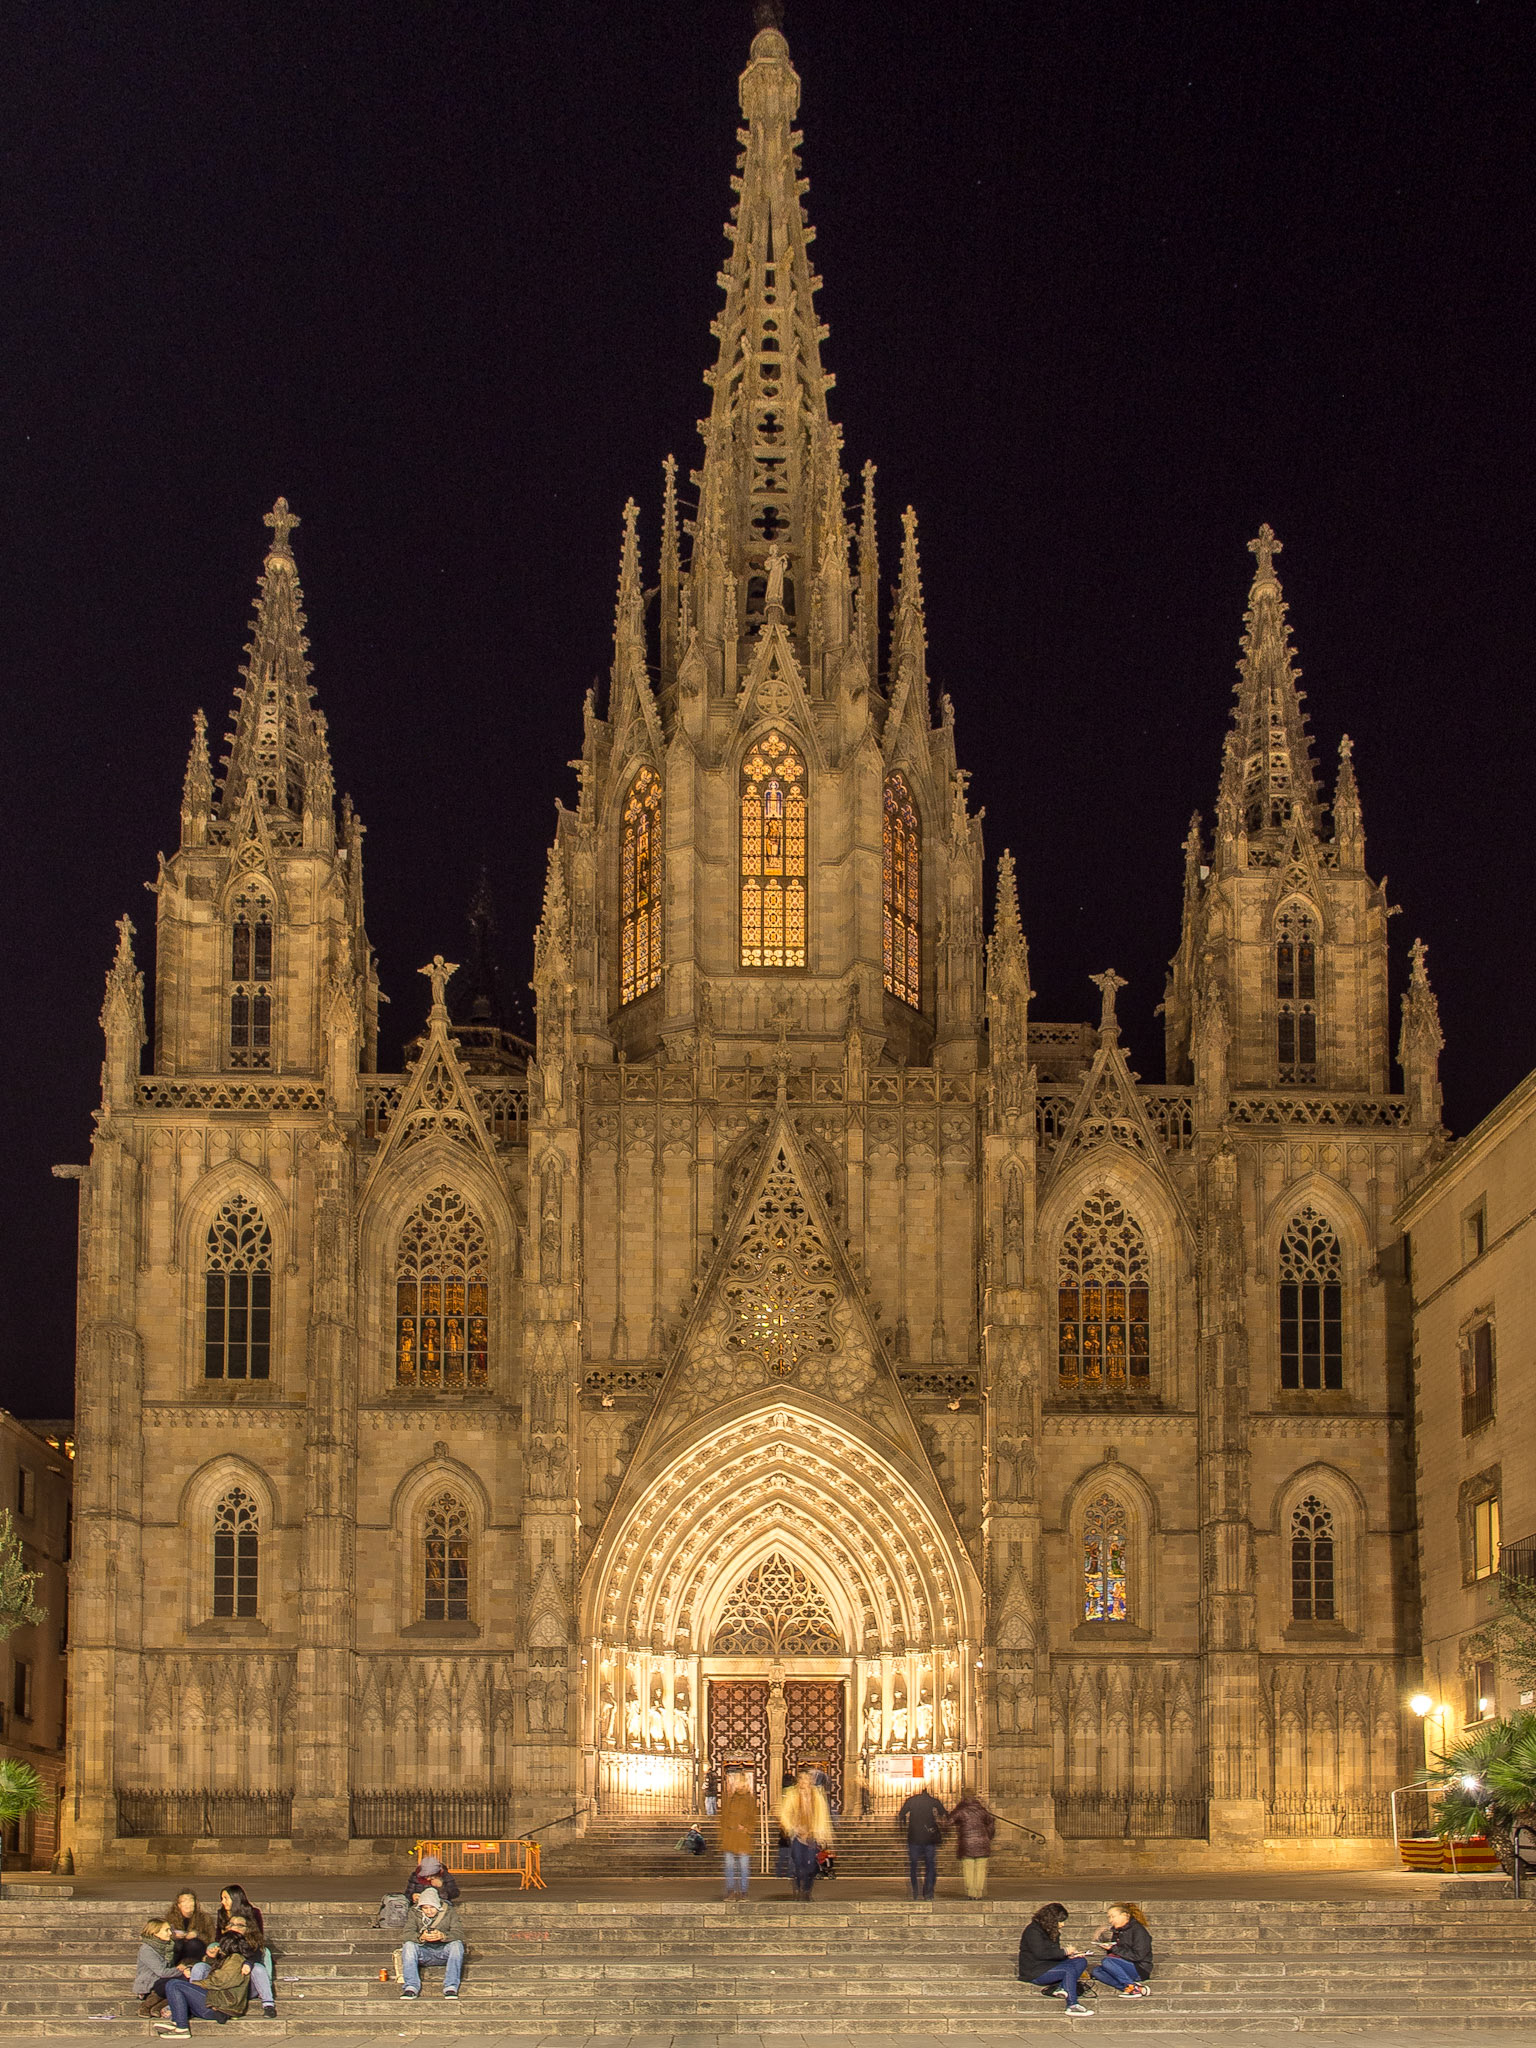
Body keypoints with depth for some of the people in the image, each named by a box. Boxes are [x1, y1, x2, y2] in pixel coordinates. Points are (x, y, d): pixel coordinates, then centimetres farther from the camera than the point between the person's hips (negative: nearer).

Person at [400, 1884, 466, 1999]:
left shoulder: (450, 1912, 0)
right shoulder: (415, 1913, 3)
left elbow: (459, 1934, -13)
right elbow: (408, 1933, -11)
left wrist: (443, 1936, -34)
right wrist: (421, 1937, -33)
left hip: (444, 1952, -1)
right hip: (423, 1952, 1)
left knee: (457, 1945, -31)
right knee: (409, 1945, -28)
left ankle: (451, 1987, -32)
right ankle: (411, 1987, -31)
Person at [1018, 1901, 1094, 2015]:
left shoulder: (1052, 1932, 18)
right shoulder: (1033, 1931, -12)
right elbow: (1040, 1953, -22)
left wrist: (1069, 1955, -2)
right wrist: (1064, 1952, -17)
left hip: (1050, 1965, 9)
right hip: (1034, 1972, -9)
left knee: (1081, 1961, -10)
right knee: (1069, 1969, -28)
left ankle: (1060, 1988, -28)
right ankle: (1072, 2005, -32)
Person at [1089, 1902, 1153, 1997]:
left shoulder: (1138, 1930, -9)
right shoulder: (1117, 1931, 16)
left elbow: (1137, 1956, -17)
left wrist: (1114, 1949, -17)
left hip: (1140, 1970, -9)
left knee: (1107, 1961, -27)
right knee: (1096, 1970, -13)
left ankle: (1132, 1987, -22)